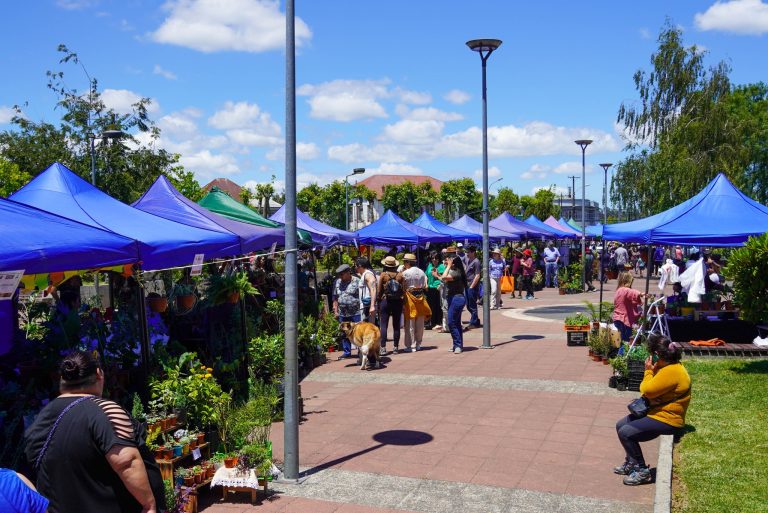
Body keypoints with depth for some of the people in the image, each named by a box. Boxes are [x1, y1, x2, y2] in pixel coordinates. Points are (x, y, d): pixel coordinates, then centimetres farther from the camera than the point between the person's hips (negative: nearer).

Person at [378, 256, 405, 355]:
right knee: (396, 325, 9)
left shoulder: (383, 275, -6)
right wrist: (402, 300, 8)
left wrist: (378, 300, 6)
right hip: (398, 302, 2)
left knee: (383, 325, 0)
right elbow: (404, 289, -1)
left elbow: (379, 290, -4)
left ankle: (383, 348, -7)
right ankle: (395, 347, 11)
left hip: (385, 301, -2)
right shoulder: (400, 275, -1)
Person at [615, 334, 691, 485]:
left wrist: (649, 371, -11)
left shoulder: (671, 372, -27)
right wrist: (651, 371, -7)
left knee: (625, 433, -18)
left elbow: (647, 390, -25)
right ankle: (631, 462, 24)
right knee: (620, 425, 12)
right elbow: (653, 388, 13)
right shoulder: (669, 366, 7)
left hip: (667, 420, -11)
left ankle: (642, 471, -4)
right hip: (657, 412, 11)